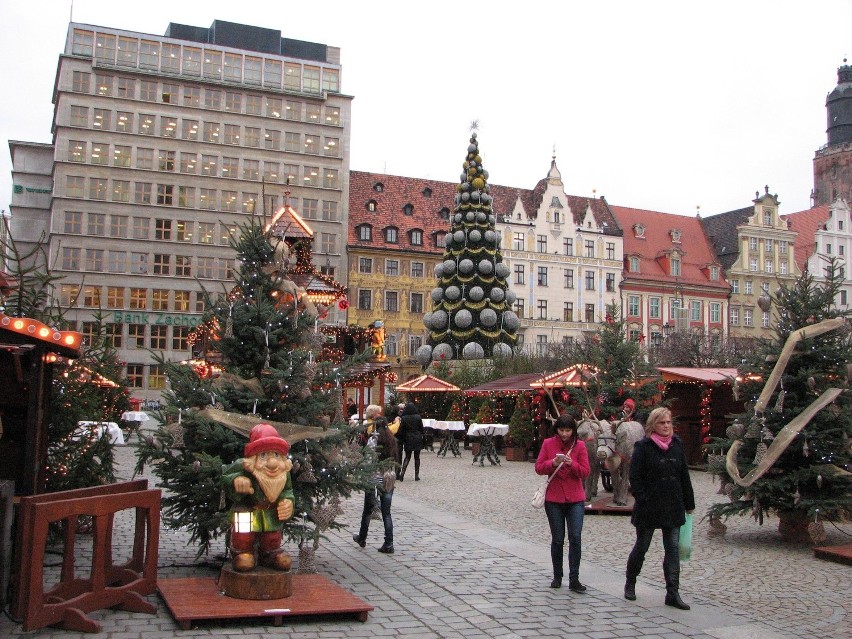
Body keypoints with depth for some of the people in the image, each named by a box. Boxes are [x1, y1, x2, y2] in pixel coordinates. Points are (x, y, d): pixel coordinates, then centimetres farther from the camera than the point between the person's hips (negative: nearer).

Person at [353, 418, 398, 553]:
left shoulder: (373, 440, -10)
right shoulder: (393, 440, 4)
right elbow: (395, 460, 8)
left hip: (375, 478, -4)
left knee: (368, 510, 15)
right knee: (386, 513, 6)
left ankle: (362, 538, 32)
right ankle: (388, 544, 1)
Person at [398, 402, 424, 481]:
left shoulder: (403, 418, -8)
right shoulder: (418, 417, -7)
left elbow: (401, 430, -5)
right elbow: (422, 429, 0)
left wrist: (403, 439, 11)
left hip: (408, 440, 0)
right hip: (417, 440, 0)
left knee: (407, 457, 11)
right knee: (417, 457, 8)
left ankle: (402, 472, -7)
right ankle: (416, 475, 8)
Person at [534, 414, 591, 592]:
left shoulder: (579, 446, 1)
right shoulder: (548, 444, 2)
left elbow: (586, 472, -2)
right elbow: (538, 467, -1)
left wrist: (572, 464, -20)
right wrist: (553, 463, -19)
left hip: (576, 499, 0)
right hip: (554, 498, 0)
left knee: (575, 537, -9)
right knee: (557, 539, 7)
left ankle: (574, 579, -2)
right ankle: (557, 577, 21)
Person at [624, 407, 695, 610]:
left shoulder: (677, 445, 7)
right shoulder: (643, 447, -7)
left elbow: (684, 476, 11)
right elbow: (635, 477, -9)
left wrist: (689, 503, 10)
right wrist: (643, 500, -16)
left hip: (673, 508, 4)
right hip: (649, 508, -4)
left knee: (673, 549, 1)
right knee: (641, 547, 9)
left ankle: (672, 593, 4)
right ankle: (630, 584, 28)